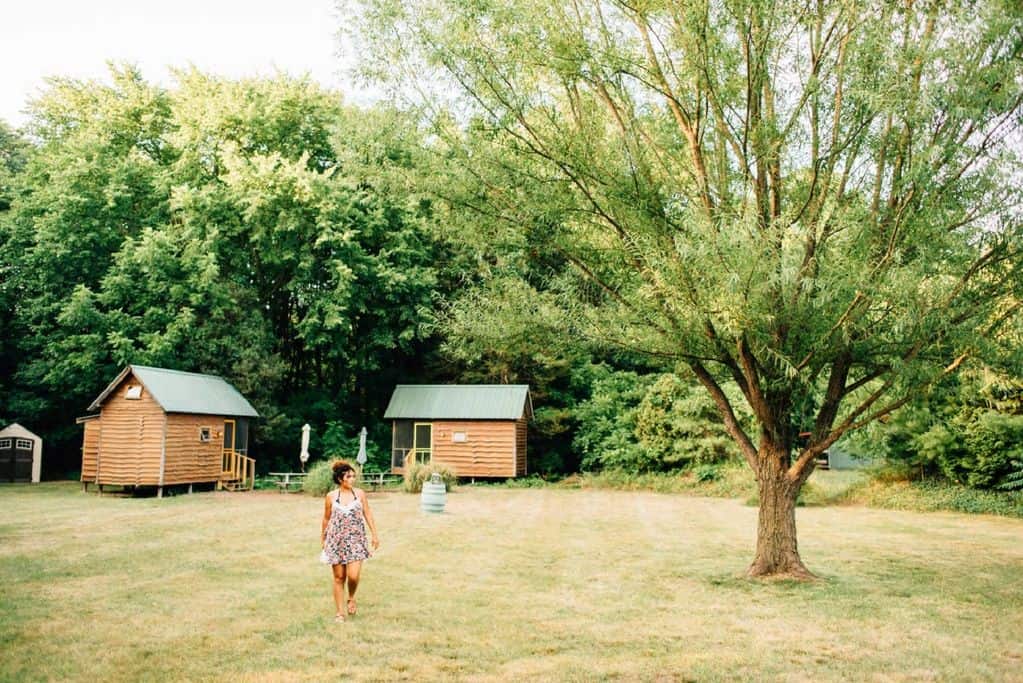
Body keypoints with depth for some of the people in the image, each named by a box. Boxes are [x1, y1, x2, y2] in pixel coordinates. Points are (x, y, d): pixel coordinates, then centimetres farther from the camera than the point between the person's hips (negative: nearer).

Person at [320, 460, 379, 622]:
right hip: (336, 540, 0)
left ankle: (351, 598, 20)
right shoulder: (331, 496, 0)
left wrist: (374, 535, 4)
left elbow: (368, 515, 6)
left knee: (353, 576, -12)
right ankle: (340, 612, 16)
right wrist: (322, 537, 17)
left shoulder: (360, 493, 1)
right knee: (339, 577, 4)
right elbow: (326, 519, 11)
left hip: (356, 540, 0)